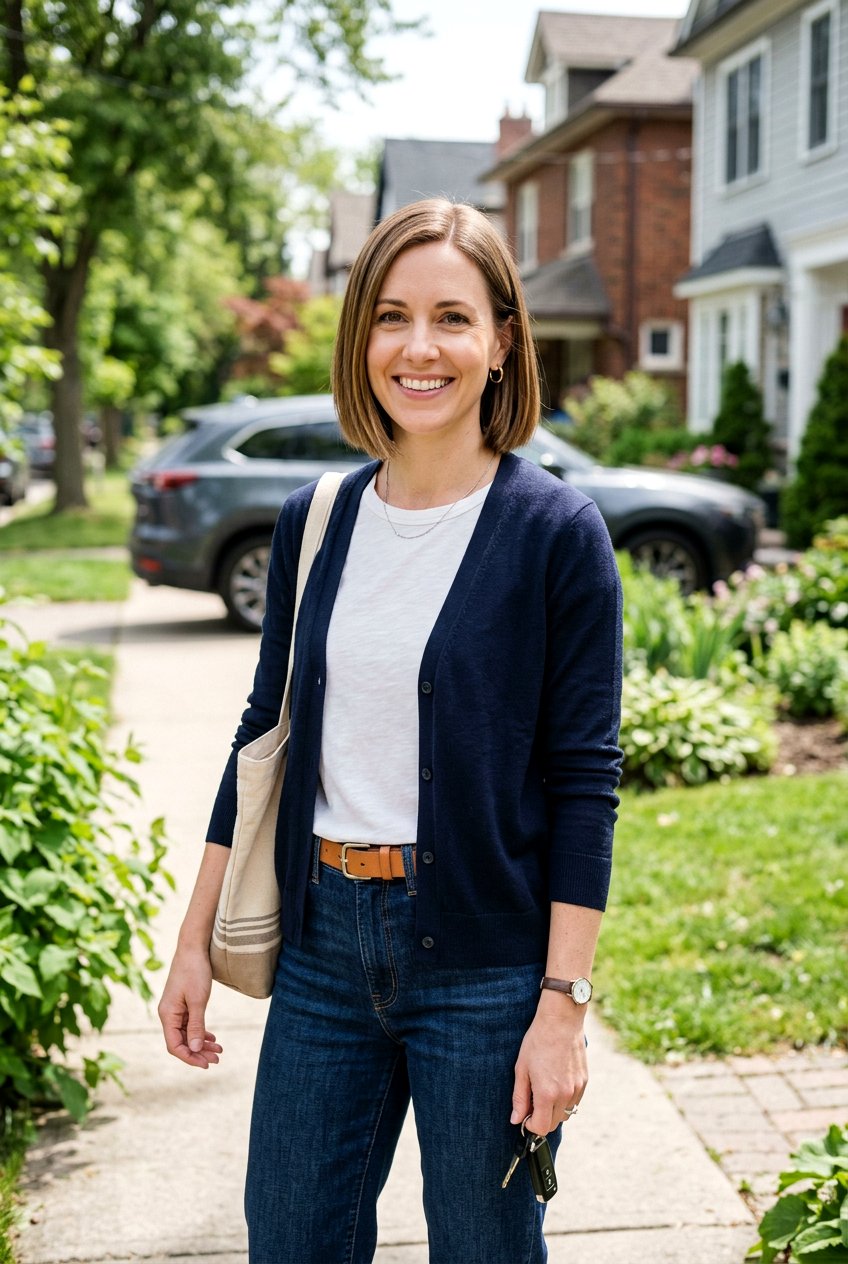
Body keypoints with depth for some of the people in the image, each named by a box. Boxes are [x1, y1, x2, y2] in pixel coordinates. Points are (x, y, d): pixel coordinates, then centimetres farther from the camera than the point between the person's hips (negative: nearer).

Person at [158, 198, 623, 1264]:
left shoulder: (555, 533, -9)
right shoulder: (313, 524, 4)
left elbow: (583, 778, -10)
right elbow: (267, 731, 11)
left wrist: (563, 1005, -13)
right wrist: (195, 939, 10)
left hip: (484, 963, -4)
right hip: (324, 946, 4)